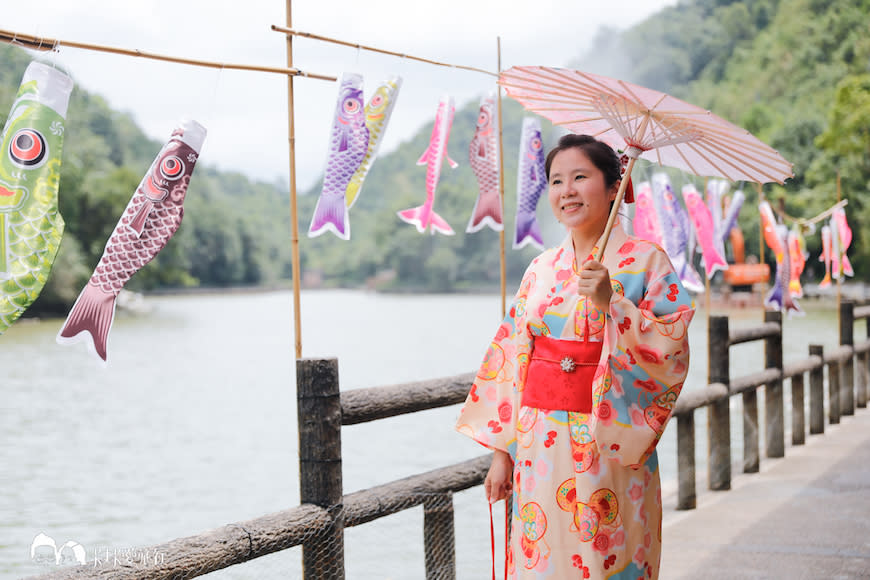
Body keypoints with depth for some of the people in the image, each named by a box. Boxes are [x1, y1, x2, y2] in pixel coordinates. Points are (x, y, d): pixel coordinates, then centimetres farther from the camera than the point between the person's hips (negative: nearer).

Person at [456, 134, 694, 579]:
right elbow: (512, 358, 9)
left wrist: (609, 302, -21)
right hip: (538, 452, 4)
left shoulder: (645, 261, -2)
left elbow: (672, 350, -11)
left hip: (609, 451, -4)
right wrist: (502, 449, 5)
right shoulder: (541, 270, 10)